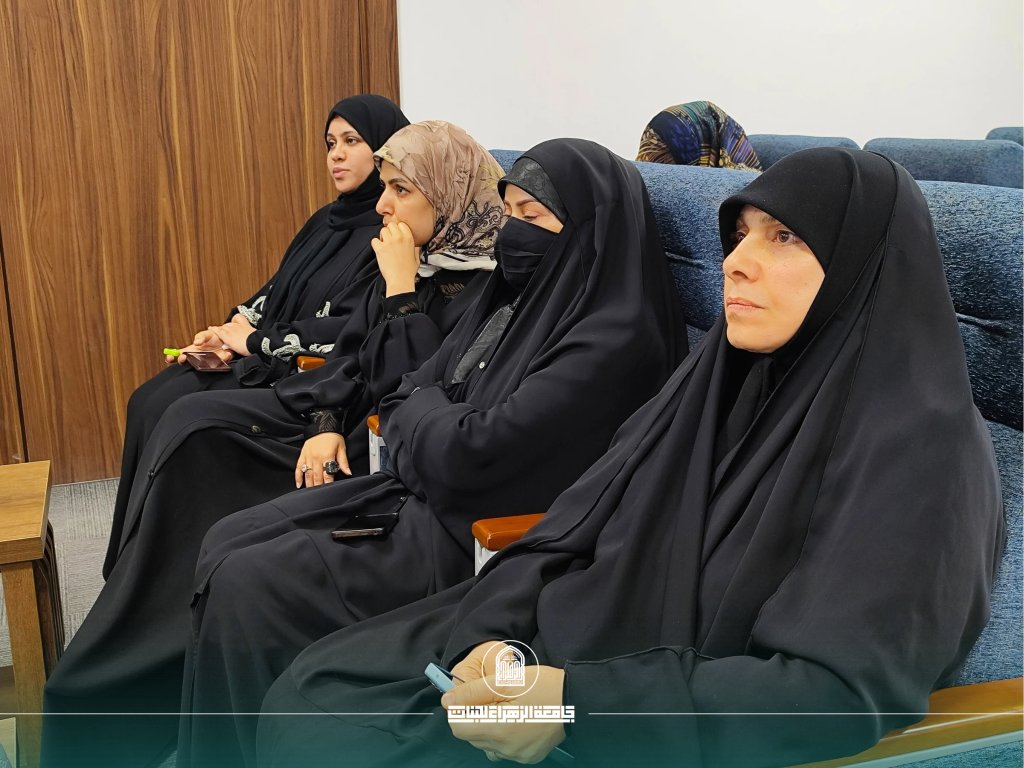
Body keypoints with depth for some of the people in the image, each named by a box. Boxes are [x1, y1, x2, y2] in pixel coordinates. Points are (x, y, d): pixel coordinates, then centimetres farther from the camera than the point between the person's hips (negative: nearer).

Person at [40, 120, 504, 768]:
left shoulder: (484, 285, -17)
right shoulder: (416, 258, 8)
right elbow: (350, 355, 9)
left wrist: (402, 292, -18)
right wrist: (327, 424, -7)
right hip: (355, 424, 9)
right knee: (198, 424, -3)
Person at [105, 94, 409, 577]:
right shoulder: (328, 220, 15)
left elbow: (355, 329, -22)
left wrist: (258, 341, -14)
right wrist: (231, 329, -2)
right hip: (262, 357, 9)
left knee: (171, 412, -18)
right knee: (148, 401, -6)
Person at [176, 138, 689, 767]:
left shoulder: (614, 339, -20)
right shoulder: (523, 297, 7)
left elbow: (471, 452, -24)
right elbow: (406, 398, 11)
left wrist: (421, 409, -4)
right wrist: (431, 419, -11)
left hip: (486, 539, -9)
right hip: (426, 492, 9)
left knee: (249, 588, -15)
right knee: (228, 545, 3)